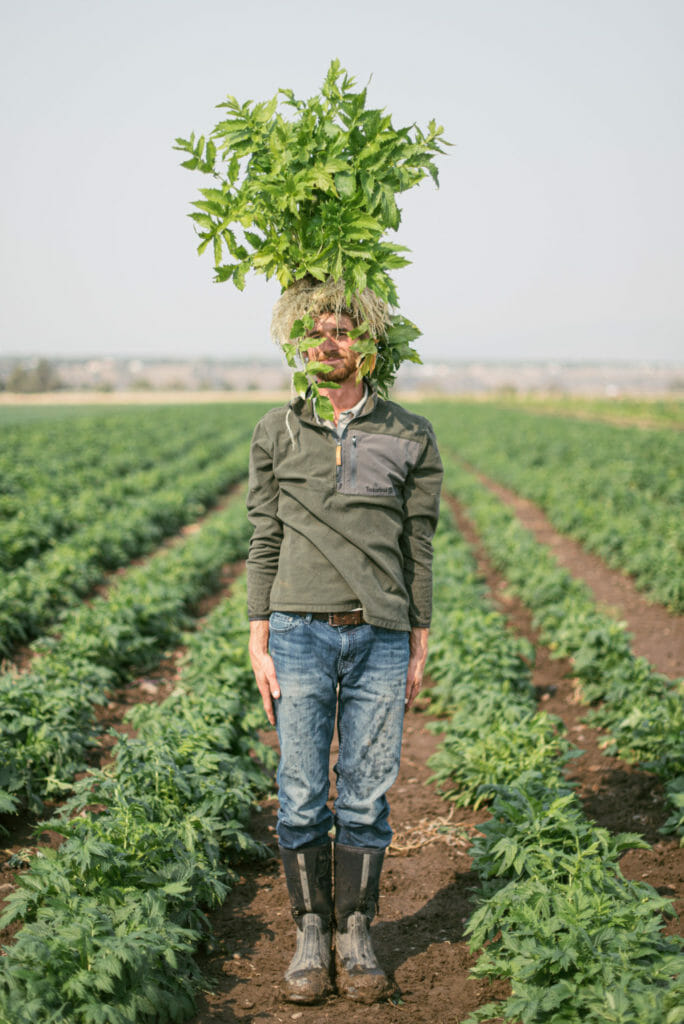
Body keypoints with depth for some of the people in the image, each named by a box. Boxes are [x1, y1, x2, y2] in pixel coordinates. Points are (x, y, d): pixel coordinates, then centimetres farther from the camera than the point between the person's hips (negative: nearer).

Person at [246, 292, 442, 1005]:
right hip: (300, 633, 0)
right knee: (301, 794, 2)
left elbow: (418, 547, 7)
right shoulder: (276, 434, 5)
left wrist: (419, 650, 5)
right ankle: (311, 937, 16)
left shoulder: (409, 437, 4)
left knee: (366, 793, 5)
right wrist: (259, 646, -1)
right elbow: (264, 544, 5)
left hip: (380, 639, 0)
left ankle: (355, 935, 18)